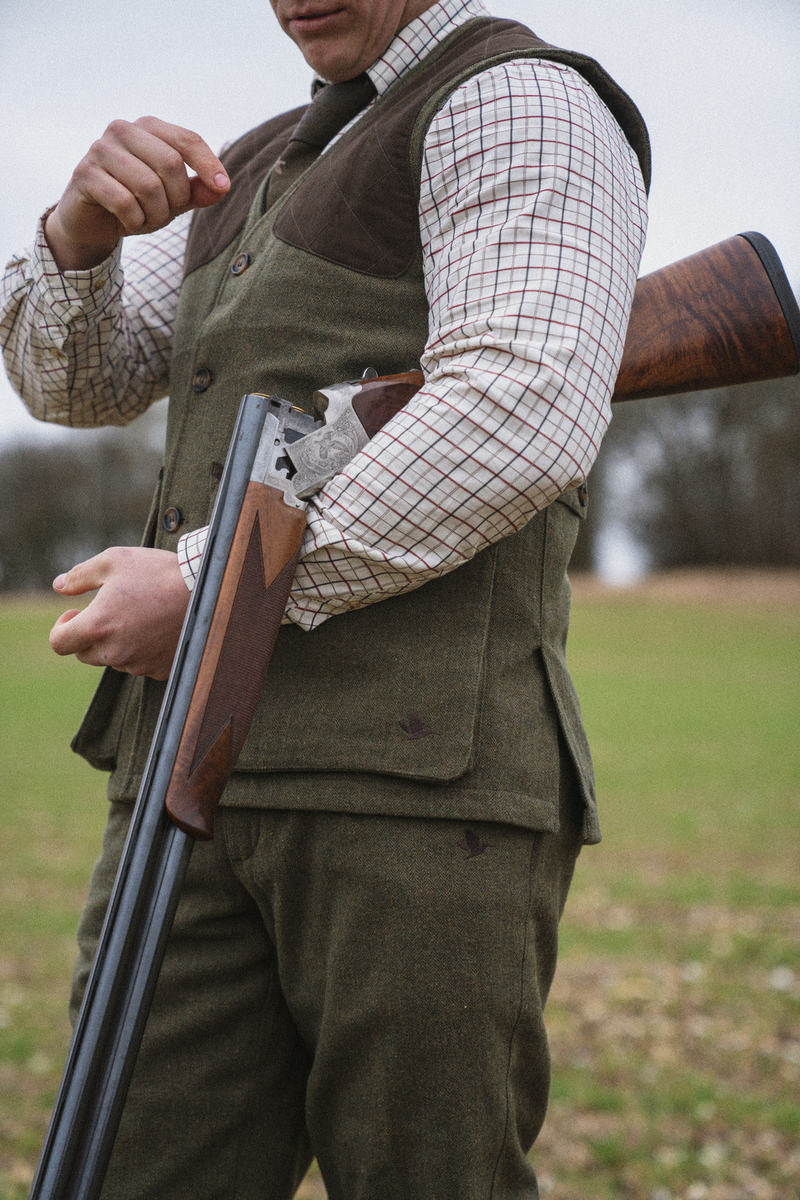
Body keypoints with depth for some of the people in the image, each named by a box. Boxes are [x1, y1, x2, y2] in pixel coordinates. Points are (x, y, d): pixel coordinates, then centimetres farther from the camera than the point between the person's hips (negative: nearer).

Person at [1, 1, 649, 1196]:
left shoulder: (520, 105, -1)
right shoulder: (267, 168, 27)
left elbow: (525, 420, -18)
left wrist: (212, 587, -14)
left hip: (419, 779, -7)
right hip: (210, 770, 7)